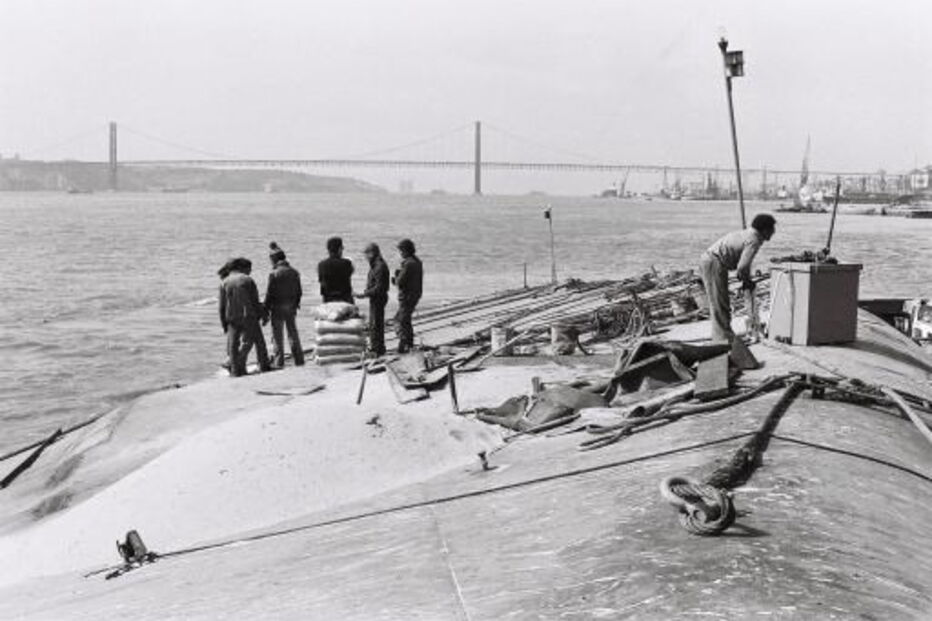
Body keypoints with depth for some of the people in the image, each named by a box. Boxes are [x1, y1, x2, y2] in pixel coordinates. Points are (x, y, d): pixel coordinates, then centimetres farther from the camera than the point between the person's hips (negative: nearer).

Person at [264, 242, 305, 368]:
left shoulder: (274, 274, -15)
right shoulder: (294, 272, 3)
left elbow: (269, 294, -13)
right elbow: (299, 291, 8)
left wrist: (266, 310, -5)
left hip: (278, 307, -5)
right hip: (291, 307, 5)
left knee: (277, 335, 2)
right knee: (293, 333, 14)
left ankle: (278, 361, 4)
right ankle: (299, 360, 17)